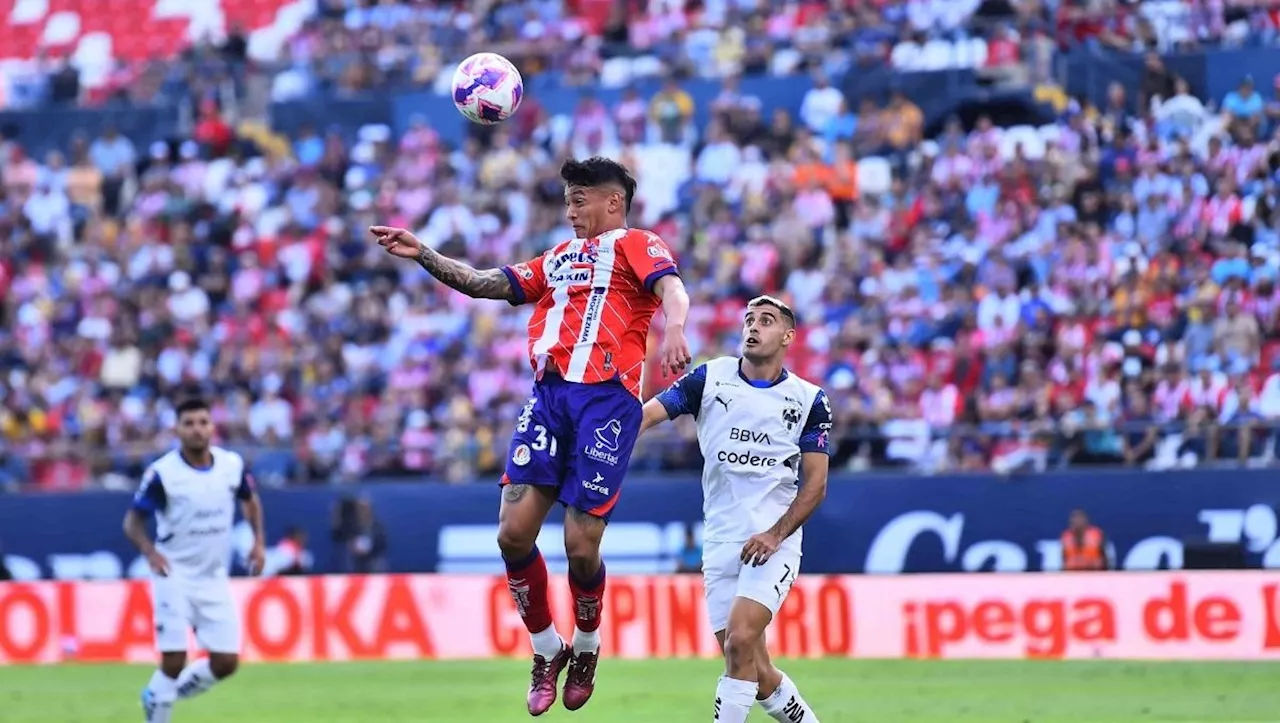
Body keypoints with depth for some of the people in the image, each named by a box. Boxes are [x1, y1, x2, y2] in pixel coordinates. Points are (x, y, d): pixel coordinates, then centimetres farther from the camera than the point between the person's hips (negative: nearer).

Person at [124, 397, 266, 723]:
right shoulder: (162, 473, -14)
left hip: (214, 579, 4)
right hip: (174, 576, -4)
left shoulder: (232, 465, -2)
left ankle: (161, 693, 24)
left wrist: (259, 541, 5)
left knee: (227, 662, 0)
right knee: (173, 661, -13)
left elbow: (250, 499, 18)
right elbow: (133, 520, -8)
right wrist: (150, 552, -27)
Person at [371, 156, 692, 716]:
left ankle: (586, 649, 21)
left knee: (580, 546, -6)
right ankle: (547, 651, 13)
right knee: (513, 531, -6)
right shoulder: (558, 258, 28)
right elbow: (483, 284, 29)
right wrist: (421, 255, 19)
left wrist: (673, 328, -35)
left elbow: (672, 288, -13)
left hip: (607, 398, -6)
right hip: (549, 395, 6)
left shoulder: (634, 244, 7)